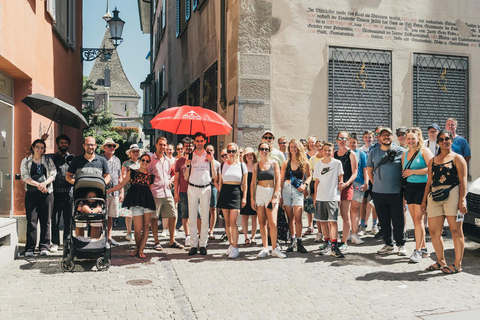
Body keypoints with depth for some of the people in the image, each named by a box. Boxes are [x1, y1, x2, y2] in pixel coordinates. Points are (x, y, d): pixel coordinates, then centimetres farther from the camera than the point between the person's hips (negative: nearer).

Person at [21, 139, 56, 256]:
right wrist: (38, 185, -15)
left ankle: (44, 247, 6)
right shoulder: (26, 161, 11)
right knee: (31, 220, -4)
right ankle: (30, 248, 0)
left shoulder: (48, 160, 13)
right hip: (31, 193, -1)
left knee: (46, 220, 0)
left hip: (47, 193, 1)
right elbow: (25, 177, -1)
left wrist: (44, 183, -18)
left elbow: (53, 174, 1)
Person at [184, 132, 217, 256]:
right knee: (192, 218, 1)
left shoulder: (209, 156, 7)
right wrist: (187, 165, -10)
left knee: (205, 218, 0)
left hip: (205, 188, 0)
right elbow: (186, 177, 6)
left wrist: (212, 162, -9)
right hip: (192, 188, 1)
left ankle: (203, 244, 8)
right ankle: (194, 244, 8)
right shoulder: (190, 156, 8)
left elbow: (214, 176, 2)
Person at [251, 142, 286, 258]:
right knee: (262, 222, 3)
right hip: (259, 193, 2)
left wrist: (275, 196, -7)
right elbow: (253, 182, 8)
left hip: (272, 193, -2)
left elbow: (278, 181, 1)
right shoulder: (256, 165, 9)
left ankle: (274, 249, 1)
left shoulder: (274, 163, 5)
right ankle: (265, 248, 12)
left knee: (272, 223, -9)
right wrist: (252, 198, 2)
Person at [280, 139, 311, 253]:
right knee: (290, 217, 6)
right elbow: (282, 179, 8)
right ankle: (292, 240, 16)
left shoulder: (304, 163, 4)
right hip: (286, 189, 2)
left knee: (298, 217, -9)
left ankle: (299, 243, -2)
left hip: (298, 191, -2)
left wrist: (305, 185, -2)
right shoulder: (286, 163, 8)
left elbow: (309, 176, 16)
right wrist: (280, 195, 3)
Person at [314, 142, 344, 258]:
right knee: (323, 221, 8)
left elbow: (340, 178, 11)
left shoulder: (337, 163, 2)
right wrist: (315, 197, 13)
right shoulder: (318, 164, 10)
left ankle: (334, 246, -8)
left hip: (333, 197, -3)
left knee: (332, 221, -11)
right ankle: (327, 243, 21)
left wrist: (341, 184, -8)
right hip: (320, 197, 4)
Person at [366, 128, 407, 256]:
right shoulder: (373, 152, 8)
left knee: (398, 220, 3)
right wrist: (376, 183, 10)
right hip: (378, 193, 3)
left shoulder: (400, 151, 1)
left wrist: (403, 186, 3)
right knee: (384, 221, 10)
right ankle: (388, 244, 23)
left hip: (396, 193, -2)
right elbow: (369, 170, 16)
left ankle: (401, 244, 19)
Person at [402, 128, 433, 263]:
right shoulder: (405, 154, 15)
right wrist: (402, 192, 15)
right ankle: (423, 249, 17)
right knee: (415, 220, 7)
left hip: (422, 187, -6)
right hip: (409, 187, 6)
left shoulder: (424, 151, -4)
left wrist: (413, 172, -13)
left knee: (418, 219, -8)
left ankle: (417, 251, -4)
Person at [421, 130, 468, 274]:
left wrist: (462, 200, -14)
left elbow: (463, 181, -4)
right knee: (434, 232, 5)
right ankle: (441, 261, 21)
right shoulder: (433, 161, 20)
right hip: (434, 196, 5)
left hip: (452, 194, -5)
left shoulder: (457, 158, 5)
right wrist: (424, 200, 15)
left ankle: (457, 264, 9)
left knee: (456, 230, -1)